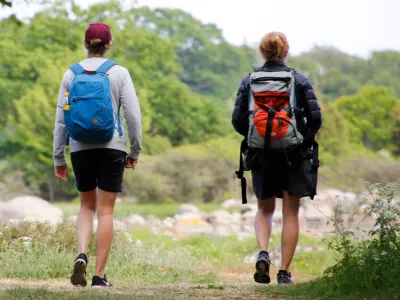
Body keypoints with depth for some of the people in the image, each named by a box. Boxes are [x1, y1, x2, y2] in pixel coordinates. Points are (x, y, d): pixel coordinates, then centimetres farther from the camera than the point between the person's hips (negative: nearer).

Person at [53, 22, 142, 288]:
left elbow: (61, 119, 3)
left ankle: (82, 254, -7)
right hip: (112, 147, -2)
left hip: (81, 149, 2)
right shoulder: (118, 73, -3)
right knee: (106, 210, 4)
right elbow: (133, 115, -6)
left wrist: (59, 158, 9)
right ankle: (100, 275, 4)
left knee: (87, 205, 19)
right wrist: (135, 151, 4)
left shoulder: (71, 74, 3)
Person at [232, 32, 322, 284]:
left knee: (265, 209, 17)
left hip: (260, 155, 2)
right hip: (293, 154, -2)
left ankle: (263, 253, -9)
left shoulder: (249, 82, 3)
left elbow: (237, 120, 0)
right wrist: (307, 136, 14)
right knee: (290, 213, 7)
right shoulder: (299, 80, -2)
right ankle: (285, 271, 4)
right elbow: (315, 117, -6)